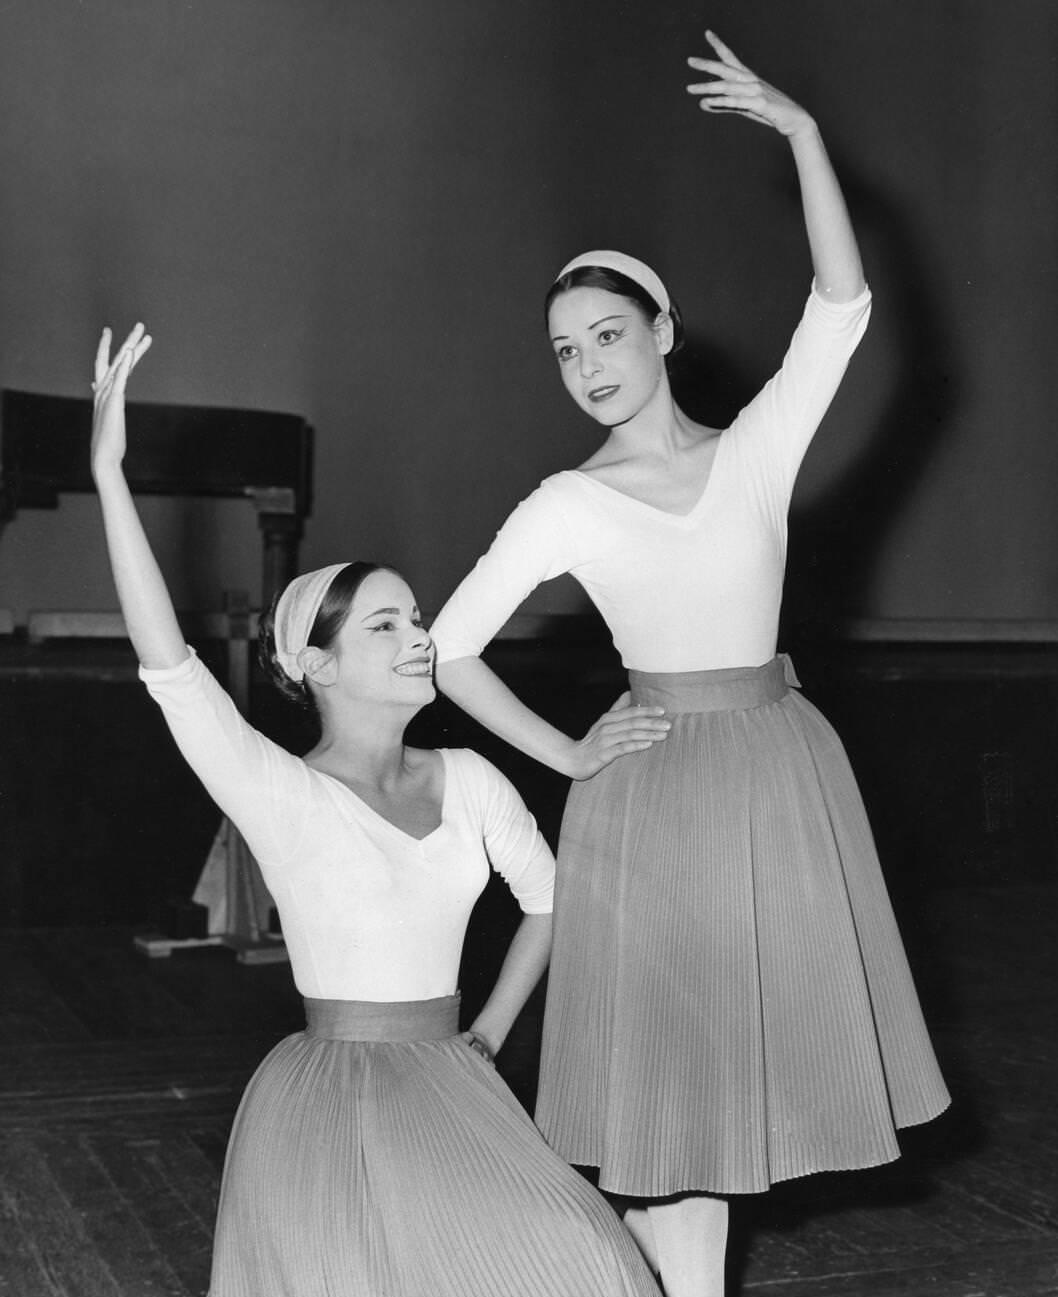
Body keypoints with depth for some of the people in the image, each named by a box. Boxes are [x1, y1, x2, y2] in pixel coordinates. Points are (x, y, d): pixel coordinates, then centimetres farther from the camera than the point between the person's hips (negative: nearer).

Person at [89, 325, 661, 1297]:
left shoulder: (468, 780, 5)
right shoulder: (281, 797, -9)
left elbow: (549, 896, 20)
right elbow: (167, 665, -23)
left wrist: (488, 1035, 12)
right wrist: (109, 472, -28)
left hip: (450, 1087, 4)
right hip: (329, 1099, -4)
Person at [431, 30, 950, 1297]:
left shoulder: (758, 448, 2)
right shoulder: (565, 507, -3)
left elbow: (841, 309, -10)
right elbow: (447, 648, -2)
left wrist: (803, 136, -13)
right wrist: (565, 755, -3)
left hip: (783, 771, 3)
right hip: (654, 787, -3)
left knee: (741, 1055, 11)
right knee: (674, 1070, 2)